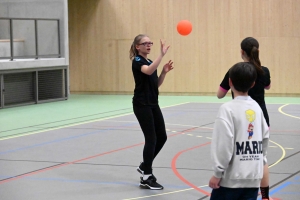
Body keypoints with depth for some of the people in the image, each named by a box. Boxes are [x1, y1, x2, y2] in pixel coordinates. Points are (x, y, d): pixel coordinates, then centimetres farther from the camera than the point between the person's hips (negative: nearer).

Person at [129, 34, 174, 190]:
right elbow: (148, 71, -35)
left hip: (153, 104, 9)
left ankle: (144, 166, 27)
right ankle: (146, 178, -2)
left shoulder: (151, 62, 14)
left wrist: (164, 72, 0)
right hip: (142, 105, -9)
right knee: (151, 139, -9)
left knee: (162, 137, 10)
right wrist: (162, 54, -43)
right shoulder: (137, 62, -12)